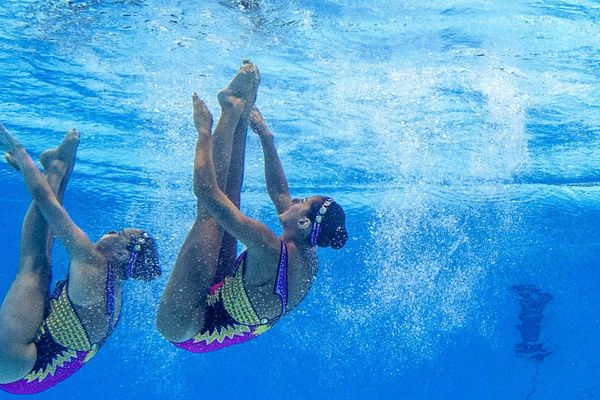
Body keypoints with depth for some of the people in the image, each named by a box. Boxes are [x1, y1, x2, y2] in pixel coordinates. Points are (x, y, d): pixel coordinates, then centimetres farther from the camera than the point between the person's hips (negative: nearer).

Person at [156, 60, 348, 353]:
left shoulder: (270, 250, -33)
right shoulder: (308, 260, -8)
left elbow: (205, 189, -33)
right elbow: (279, 192, 7)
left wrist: (204, 131, -19)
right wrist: (266, 137, 9)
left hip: (181, 326, -8)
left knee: (210, 215, -11)